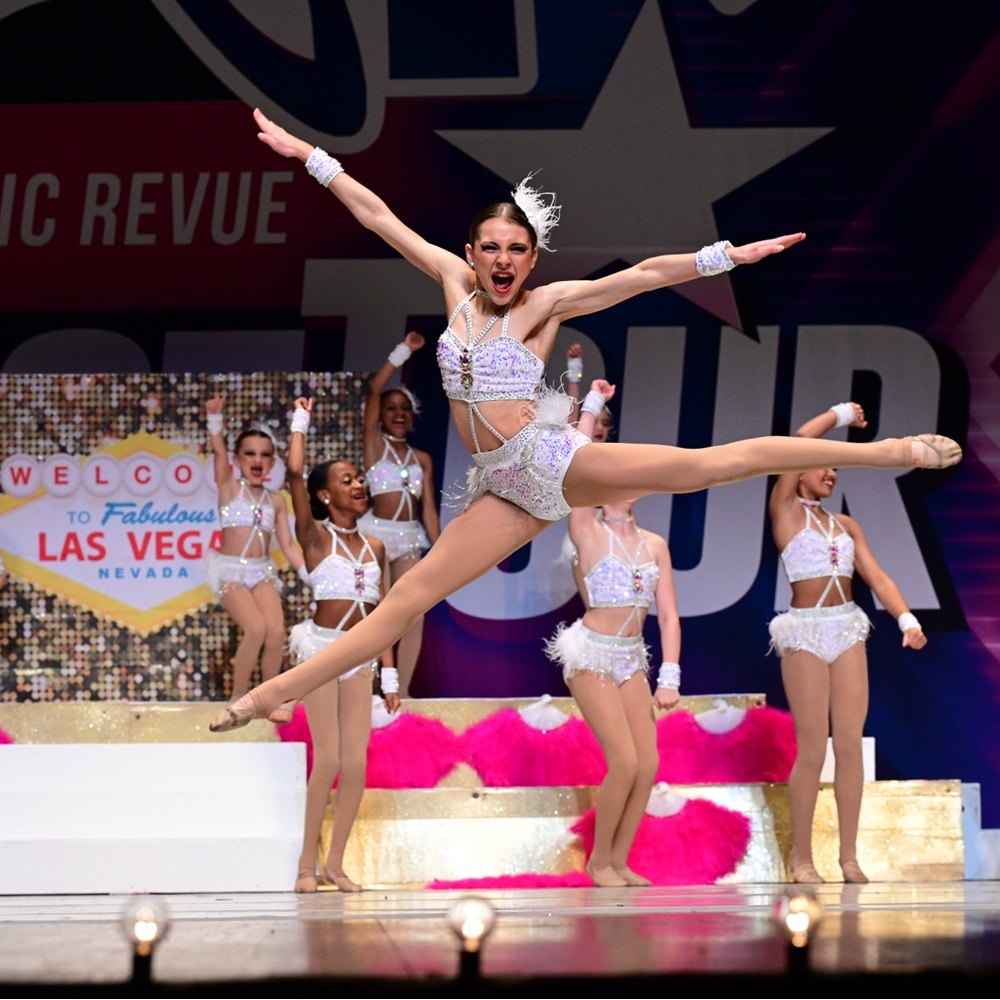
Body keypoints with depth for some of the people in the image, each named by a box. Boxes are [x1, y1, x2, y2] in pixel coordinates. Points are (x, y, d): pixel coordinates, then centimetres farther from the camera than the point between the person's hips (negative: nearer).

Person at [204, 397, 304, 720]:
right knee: (256, 628, -24)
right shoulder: (229, 488, 3)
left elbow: (288, 545, 10)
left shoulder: (275, 501, 11)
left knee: (276, 631, -18)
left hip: (262, 572, 3)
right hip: (231, 570, -3)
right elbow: (218, 452, -12)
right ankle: (239, 697, -5)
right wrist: (215, 420, -27)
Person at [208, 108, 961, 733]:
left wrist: (726, 257, -17)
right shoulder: (456, 281, 9)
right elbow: (378, 215, 10)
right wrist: (309, 156, 10)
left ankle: (888, 451, -14)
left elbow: (644, 275, -8)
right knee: (408, 597, 0)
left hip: (557, 460, -3)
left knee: (712, 463, -15)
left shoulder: (547, 303, -2)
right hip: (509, 490, 4)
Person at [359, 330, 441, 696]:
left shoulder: (422, 459, 11)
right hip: (377, 533, -4)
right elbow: (373, 391, -11)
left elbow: (429, 508, 9)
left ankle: (401, 692, 5)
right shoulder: (374, 445, 1)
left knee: (414, 617, -3)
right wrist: (402, 352, -13)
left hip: (409, 538, 4)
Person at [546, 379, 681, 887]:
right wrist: (591, 408, -17)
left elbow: (668, 615, 4)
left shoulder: (654, 545, 7)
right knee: (624, 762, -13)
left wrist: (670, 674, -5)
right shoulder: (589, 533, -6)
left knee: (648, 765, -2)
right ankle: (598, 860, 4)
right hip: (592, 655, -5)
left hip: (632, 659, 5)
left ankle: (619, 861, 12)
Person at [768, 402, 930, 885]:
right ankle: (801, 855, 5)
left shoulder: (846, 525, 16)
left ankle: (849, 855, 5)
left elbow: (877, 577, 7)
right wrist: (839, 414, 1)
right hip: (805, 633, -5)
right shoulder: (785, 511, 2)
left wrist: (907, 619, -9)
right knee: (812, 748, -5)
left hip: (847, 630, 5)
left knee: (850, 742, 0)